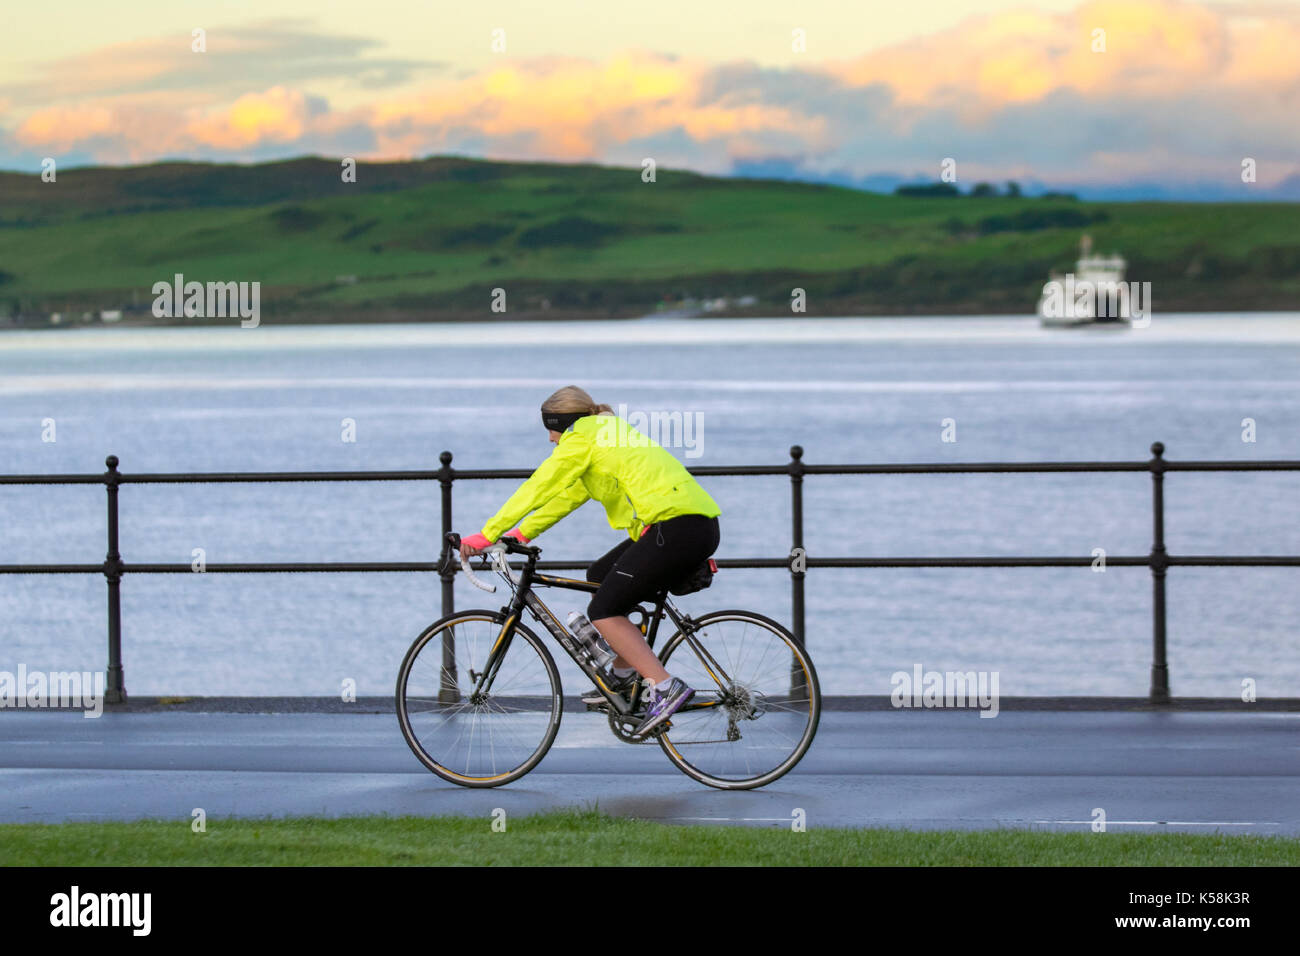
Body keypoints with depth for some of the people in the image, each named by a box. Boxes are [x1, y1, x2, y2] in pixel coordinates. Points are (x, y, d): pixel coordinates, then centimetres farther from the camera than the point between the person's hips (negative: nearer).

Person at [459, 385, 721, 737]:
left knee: (603, 611, -4)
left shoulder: (582, 436, 0)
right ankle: (624, 676, 27)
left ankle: (666, 689, -13)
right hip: (700, 525, 10)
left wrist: (486, 535, 2)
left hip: (676, 528, -10)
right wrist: (520, 534, 28)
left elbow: (538, 488, -1)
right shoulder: (608, 432, 28)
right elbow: (568, 497, 32)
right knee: (599, 577, 23)